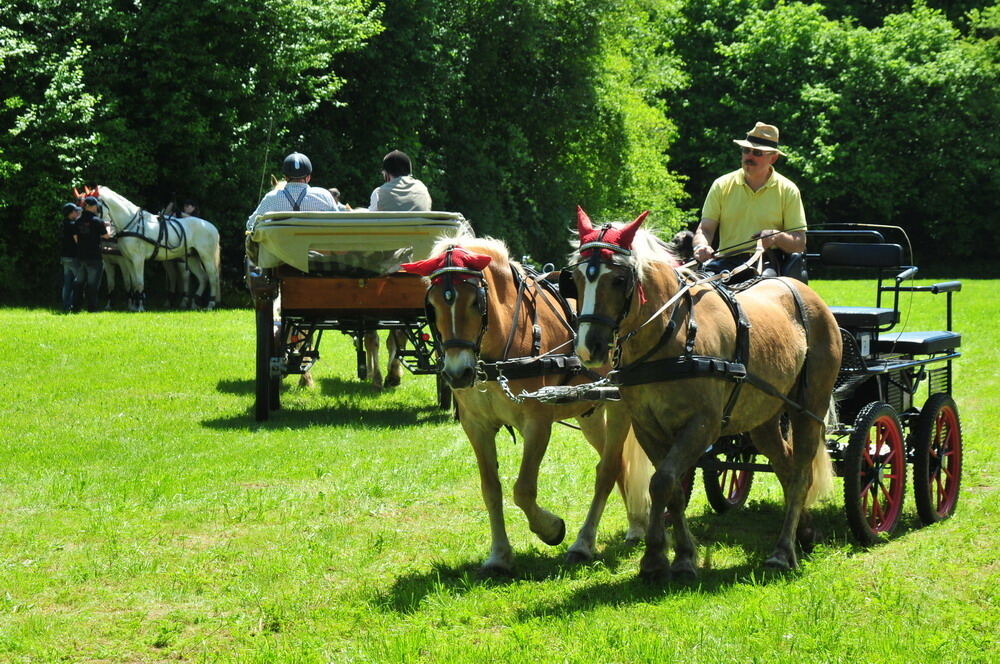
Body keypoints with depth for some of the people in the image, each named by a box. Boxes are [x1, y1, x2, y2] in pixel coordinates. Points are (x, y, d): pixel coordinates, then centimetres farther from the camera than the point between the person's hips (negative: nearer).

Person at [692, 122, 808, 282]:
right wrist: (701, 247, -16)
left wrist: (777, 237, -16)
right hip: (726, 260, 2)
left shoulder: (787, 190, 7)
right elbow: (705, 229, 8)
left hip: (767, 261, -1)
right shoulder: (722, 186, 11)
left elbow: (800, 243, 6)